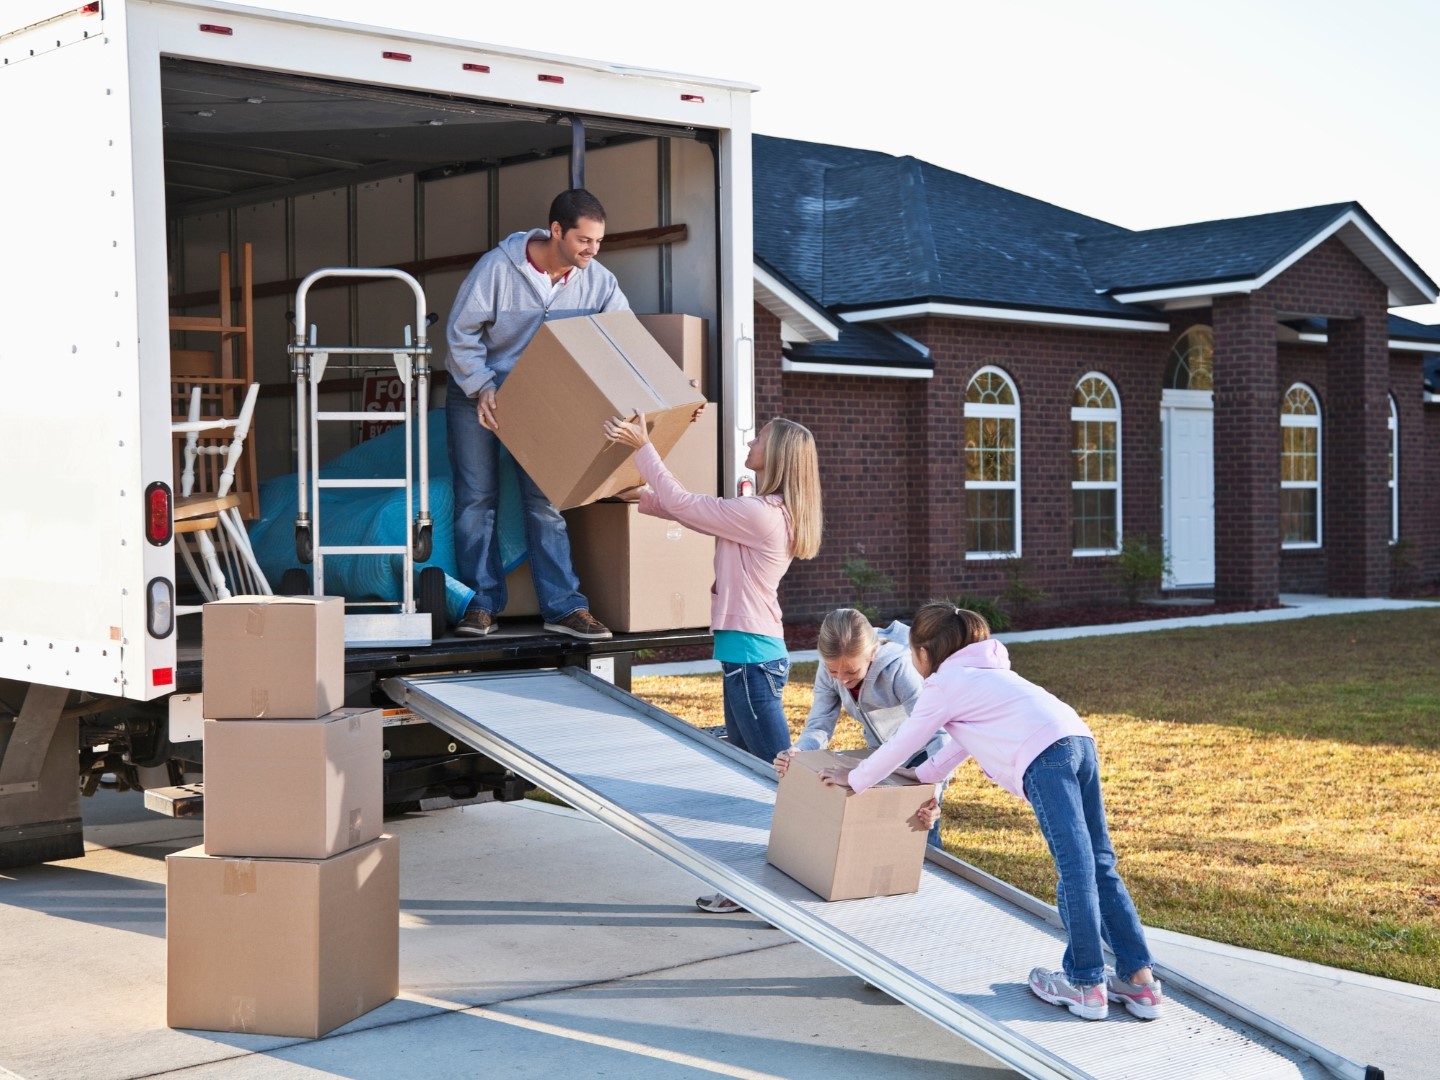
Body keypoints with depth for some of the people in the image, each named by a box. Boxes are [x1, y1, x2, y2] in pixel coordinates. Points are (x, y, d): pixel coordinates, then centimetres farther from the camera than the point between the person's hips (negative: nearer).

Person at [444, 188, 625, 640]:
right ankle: (482, 603, 4)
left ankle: (563, 606, 0)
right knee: (477, 498, -3)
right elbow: (461, 332, -15)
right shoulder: (498, 267, -22)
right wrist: (483, 389, -23)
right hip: (476, 392, -3)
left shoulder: (598, 281, -12)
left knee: (545, 500, -1)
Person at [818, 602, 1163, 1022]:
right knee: (1098, 864, 8)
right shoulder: (984, 672, 34)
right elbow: (962, 742, 43)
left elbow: (900, 745, 17)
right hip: (1079, 739, 8)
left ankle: (1085, 985, -3)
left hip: (1044, 757, -8)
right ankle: (1139, 979, 7)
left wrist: (854, 779, 31)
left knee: (1075, 867, -7)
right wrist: (921, 776, 50)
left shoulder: (943, 684, 10)